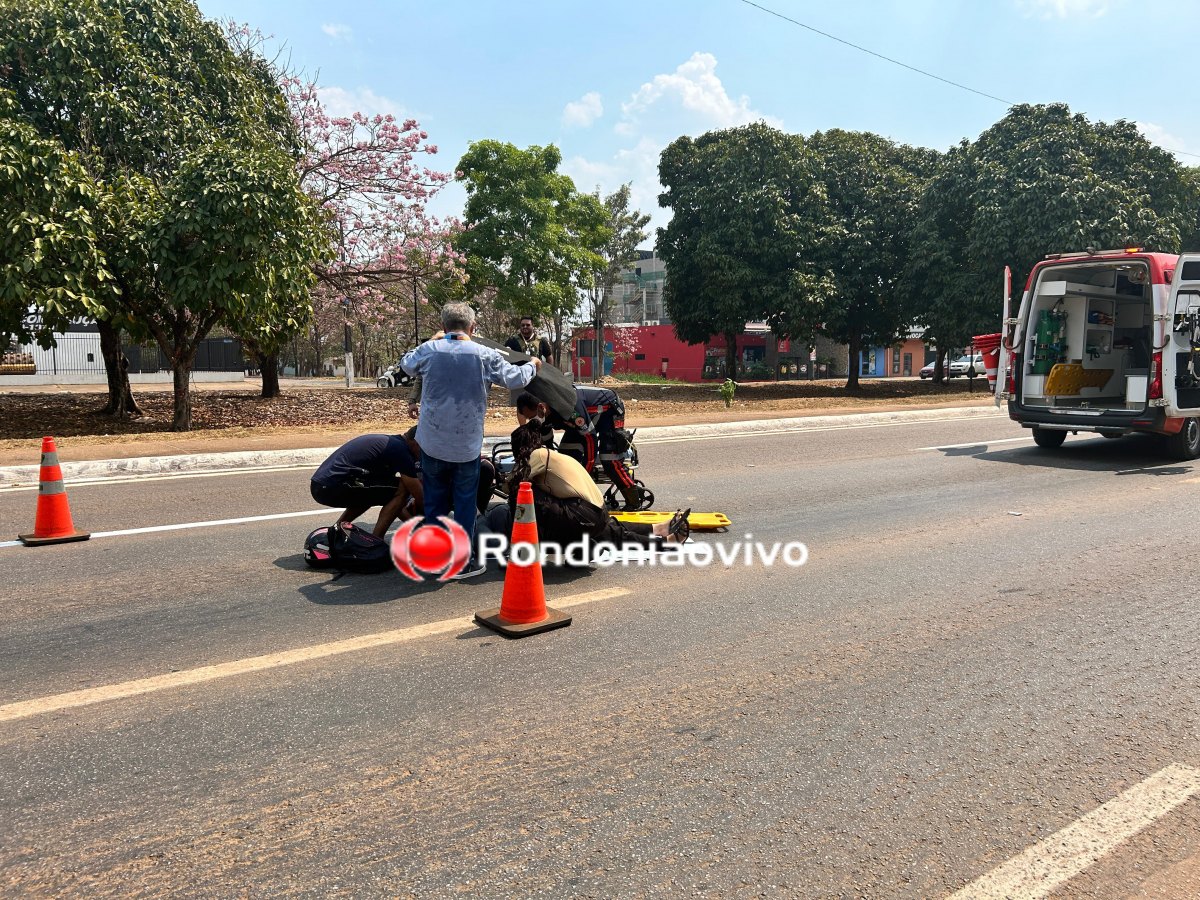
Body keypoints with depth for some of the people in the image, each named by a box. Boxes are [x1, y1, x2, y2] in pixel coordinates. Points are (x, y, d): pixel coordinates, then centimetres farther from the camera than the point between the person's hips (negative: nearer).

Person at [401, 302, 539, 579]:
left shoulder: (429, 350, -5)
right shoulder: (486, 355, -9)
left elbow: (406, 364, 16)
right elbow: (515, 378, 1)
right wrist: (532, 365, 22)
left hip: (432, 442, 2)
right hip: (467, 445, -2)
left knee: (435, 501, 14)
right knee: (464, 503, 8)